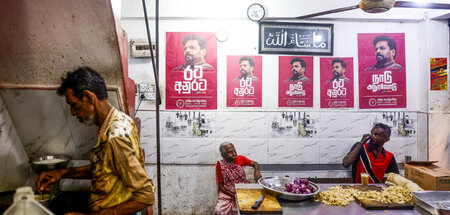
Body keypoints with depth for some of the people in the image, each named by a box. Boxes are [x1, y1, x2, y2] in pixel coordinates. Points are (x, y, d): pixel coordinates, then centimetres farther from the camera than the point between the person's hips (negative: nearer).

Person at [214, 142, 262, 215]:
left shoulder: (240, 159, -4)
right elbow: (220, 186, -6)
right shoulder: (220, 165, -11)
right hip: (227, 193, -2)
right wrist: (233, 195, -17)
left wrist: (257, 171, -15)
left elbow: (254, 163, 8)